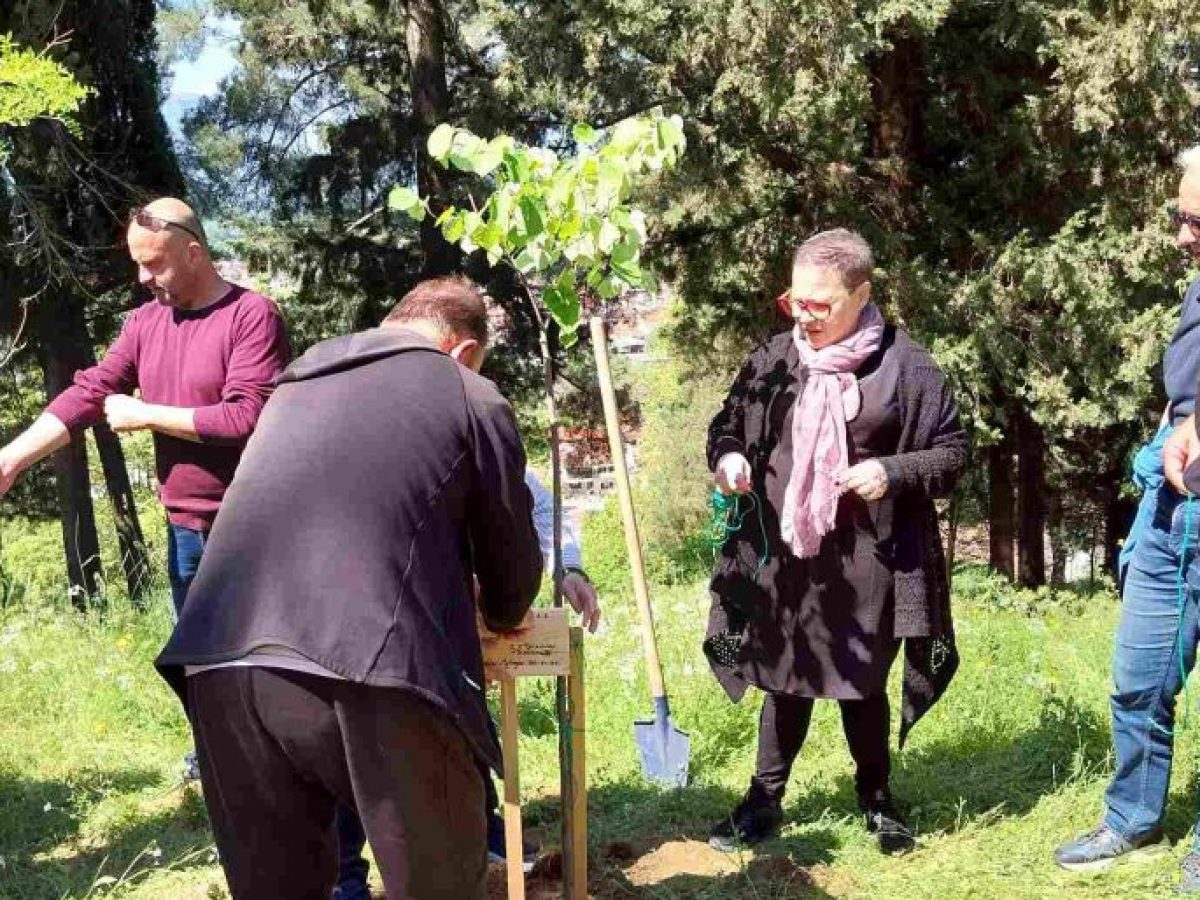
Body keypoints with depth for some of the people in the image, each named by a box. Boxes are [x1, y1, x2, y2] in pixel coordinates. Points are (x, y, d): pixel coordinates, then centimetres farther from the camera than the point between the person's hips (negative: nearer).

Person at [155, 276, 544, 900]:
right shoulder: (472, 397, 14)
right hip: (375, 670, -5)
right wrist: (499, 618, 43)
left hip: (221, 662, 5)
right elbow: (512, 557, 19)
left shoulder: (295, 383, 30)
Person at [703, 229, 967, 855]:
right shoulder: (773, 358, 1)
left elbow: (952, 451, -1)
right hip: (782, 554, 2)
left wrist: (894, 473, -18)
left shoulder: (903, 364, -7)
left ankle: (877, 800, 32)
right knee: (784, 679, 12)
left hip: (867, 559, -2)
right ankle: (764, 801, 26)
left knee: (862, 682, 11)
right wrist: (726, 457, -10)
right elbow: (726, 424, 12)